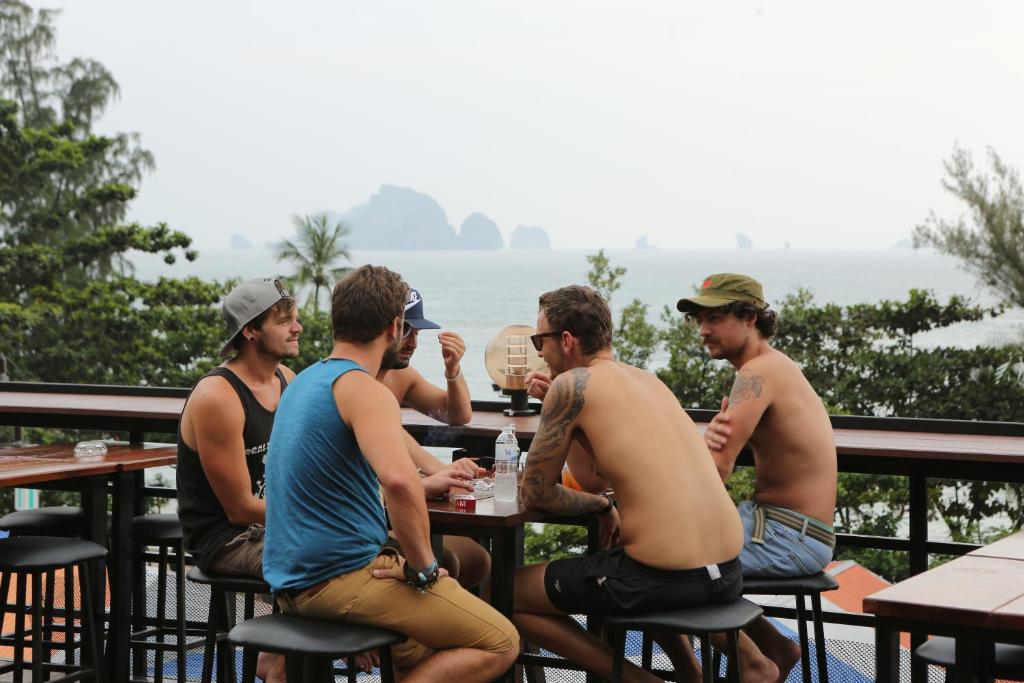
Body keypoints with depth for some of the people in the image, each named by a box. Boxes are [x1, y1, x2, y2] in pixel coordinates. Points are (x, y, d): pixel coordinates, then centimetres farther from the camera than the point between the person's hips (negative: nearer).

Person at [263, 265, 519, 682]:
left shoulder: (305, 381, 14)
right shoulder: (364, 390, -16)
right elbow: (398, 480, -33)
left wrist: (430, 481, 34)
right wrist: (424, 568, -20)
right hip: (337, 579, -9)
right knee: (500, 644, -5)